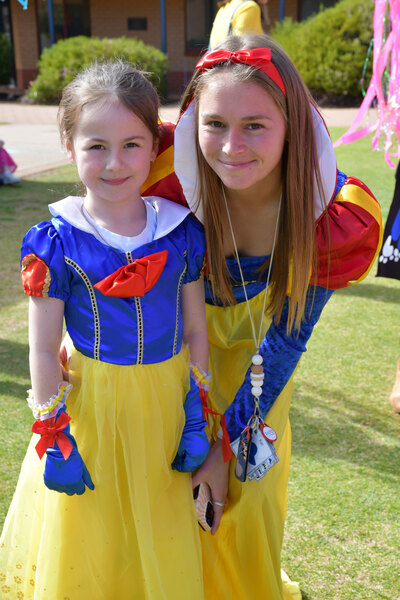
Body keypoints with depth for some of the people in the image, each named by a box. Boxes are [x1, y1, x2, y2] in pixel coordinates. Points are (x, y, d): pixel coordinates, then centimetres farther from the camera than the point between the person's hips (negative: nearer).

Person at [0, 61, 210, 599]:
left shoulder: (182, 231, -6)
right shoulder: (56, 243, -13)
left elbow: (196, 331, 1)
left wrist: (198, 417, 2)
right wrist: (56, 439, -6)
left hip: (166, 404, 2)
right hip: (91, 406, -2)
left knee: (164, 547, 21)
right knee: (86, 556, 17)